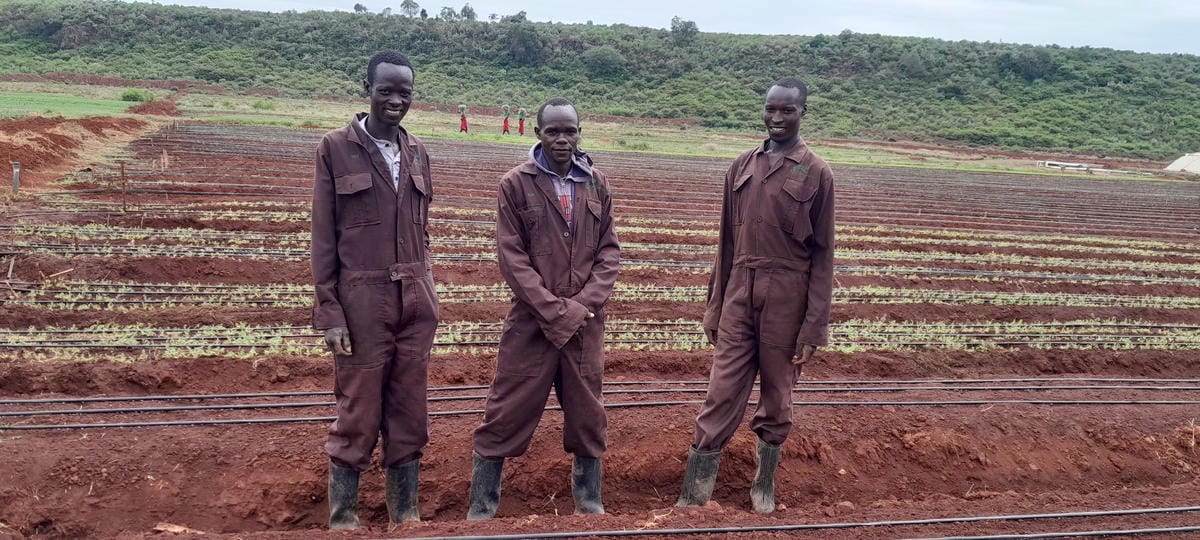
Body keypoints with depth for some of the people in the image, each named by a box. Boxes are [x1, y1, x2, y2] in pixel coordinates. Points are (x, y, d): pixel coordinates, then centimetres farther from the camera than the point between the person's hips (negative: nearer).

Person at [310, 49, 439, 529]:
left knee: (409, 415, 11)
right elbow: (323, 236, -4)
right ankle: (342, 520, 17)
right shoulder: (336, 148, -3)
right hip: (363, 300, -4)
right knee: (358, 417, 3)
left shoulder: (417, 152, 10)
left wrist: (426, 296, 12)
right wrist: (328, 314, -9)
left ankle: (406, 515, 24)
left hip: (416, 301, 5)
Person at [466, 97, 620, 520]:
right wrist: (556, 311, -14)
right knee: (506, 415, 3)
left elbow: (609, 251, 6)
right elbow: (511, 258, -8)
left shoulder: (597, 184, 6)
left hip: (586, 322, 3)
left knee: (588, 415, 13)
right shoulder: (515, 184, -4)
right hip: (532, 321, -3)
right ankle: (481, 508, 18)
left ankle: (589, 502, 30)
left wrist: (585, 305, -9)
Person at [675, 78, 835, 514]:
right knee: (721, 394, 3)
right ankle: (693, 495, 9)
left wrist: (813, 329, -8)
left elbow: (823, 255, -4)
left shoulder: (817, 174, -4)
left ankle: (764, 484, 29)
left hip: (787, 299, -3)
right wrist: (714, 308, 11)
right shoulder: (741, 167, 8)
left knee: (776, 395, 10)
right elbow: (726, 242, 11)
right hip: (739, 294, 3)